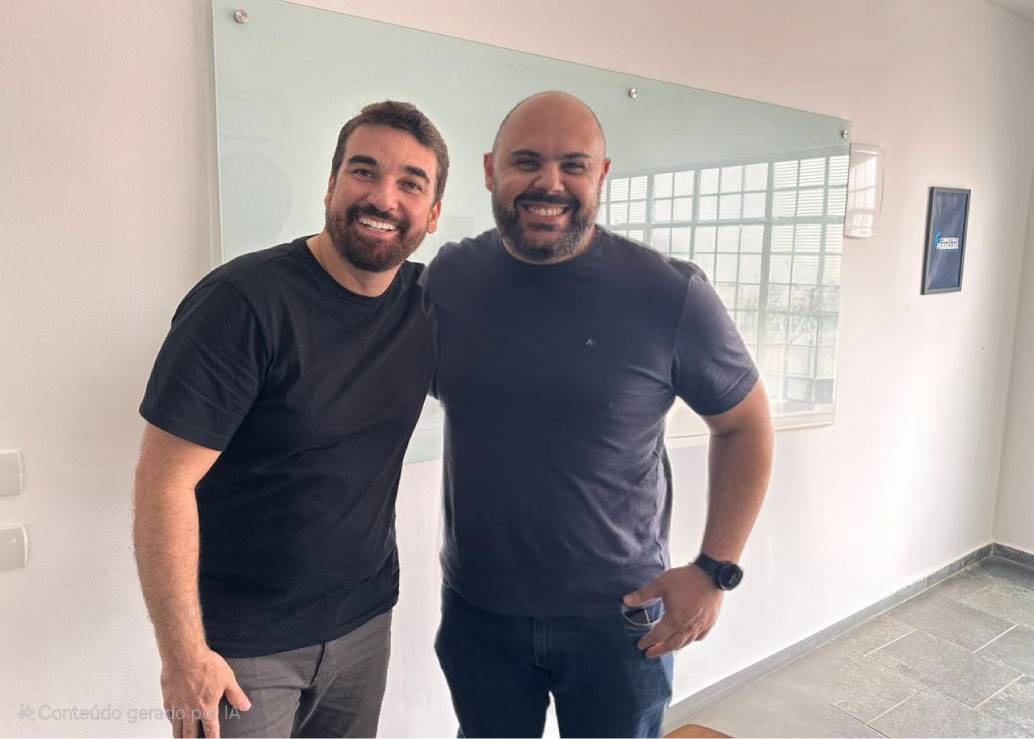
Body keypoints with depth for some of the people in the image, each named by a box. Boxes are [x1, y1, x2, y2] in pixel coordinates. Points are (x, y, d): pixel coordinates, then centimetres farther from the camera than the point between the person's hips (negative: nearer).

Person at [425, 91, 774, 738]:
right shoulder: (449, 279, -6)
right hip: (477, 611, 3)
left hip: (619, 619, -2)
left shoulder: (670, 295, -15)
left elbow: (746, 425, -4)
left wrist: (715, 571, -8)